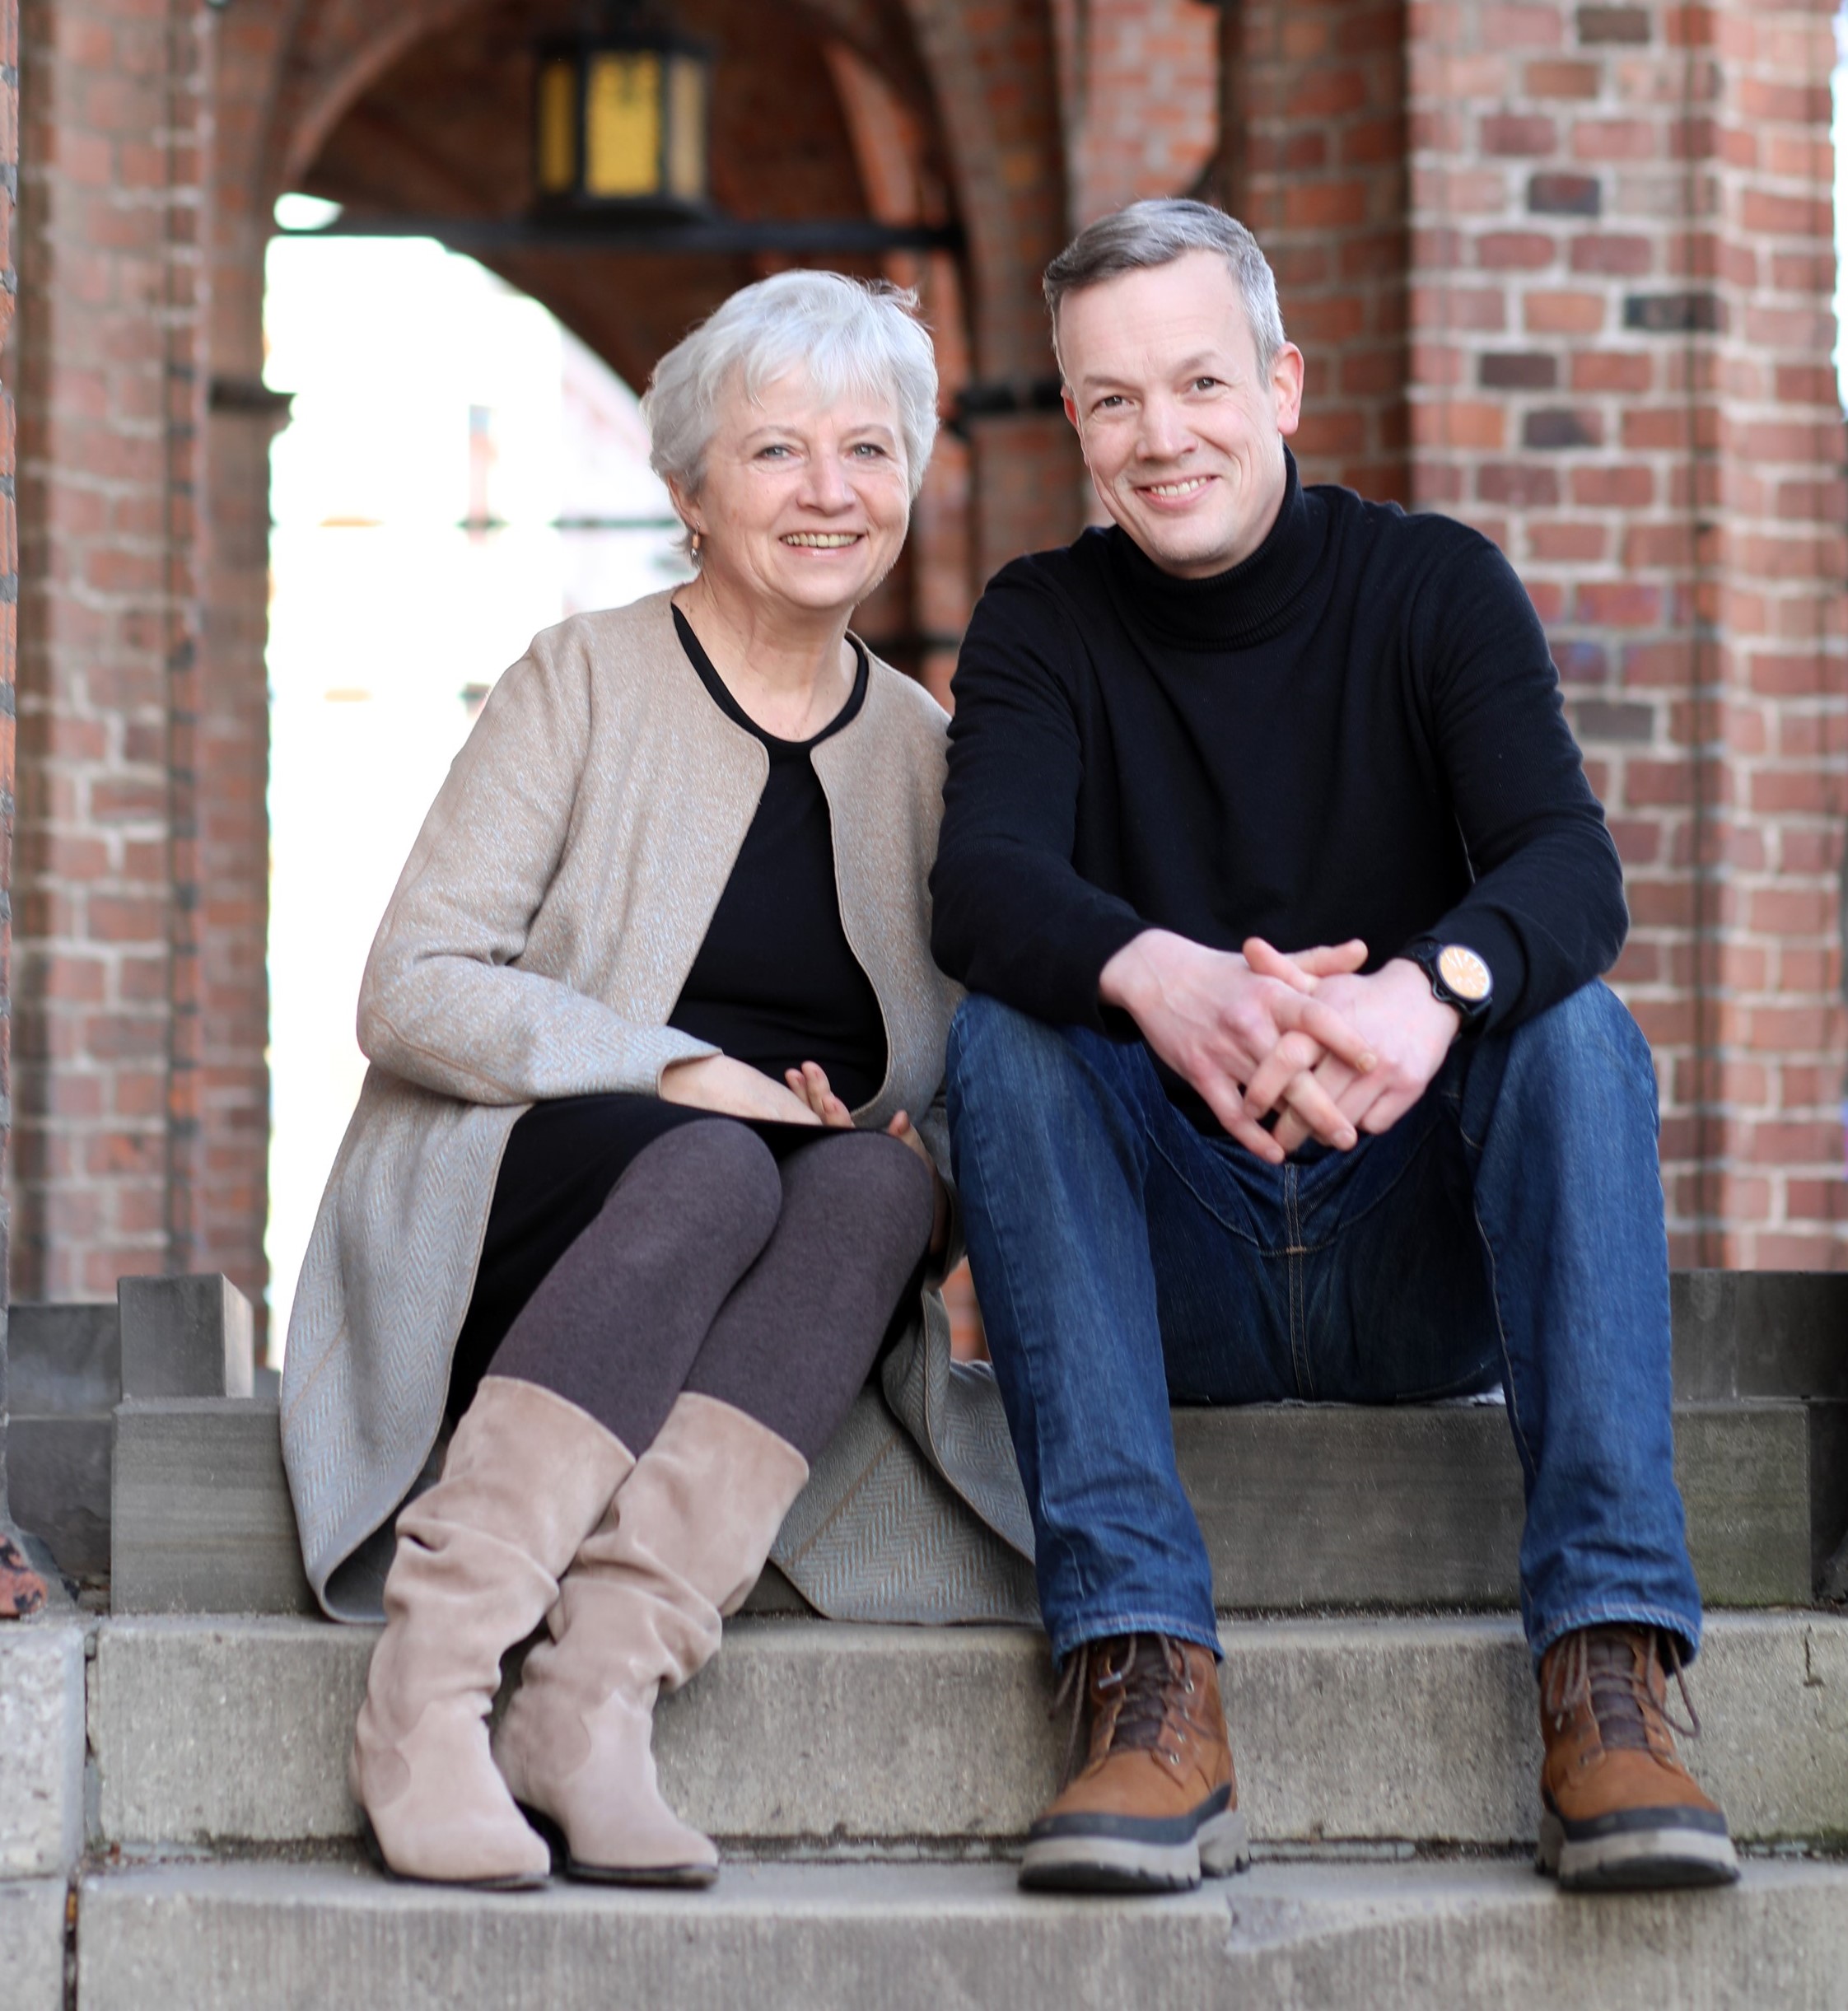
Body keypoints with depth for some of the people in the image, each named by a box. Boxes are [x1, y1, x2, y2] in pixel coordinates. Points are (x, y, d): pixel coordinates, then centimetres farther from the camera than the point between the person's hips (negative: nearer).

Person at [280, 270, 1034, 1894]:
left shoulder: (921, 749, 14)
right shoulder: (588, 682, 3)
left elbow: (956, 1082, 17)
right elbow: (412, 993, -6)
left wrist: (933, 1168, -7)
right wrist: (679, 1071, -18)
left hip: (796, 1275, 3)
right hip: (512, 1231, -3)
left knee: (872, 1180, -31)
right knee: (713, 1166, -35)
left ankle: (600, 1687, -41)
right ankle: (430, 1683, -39)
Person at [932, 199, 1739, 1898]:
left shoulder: (1438, 588, 0)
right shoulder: (1044, 627, 2)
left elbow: (1572, 867, -17)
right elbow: (983, 883, -17)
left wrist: (1435, 989, -42)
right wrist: (1154, 978, -42)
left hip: (1426, 1257, 0)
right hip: (1172, 1278, 1)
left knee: (1574, 1023, -27)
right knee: (1005, 1033, -25)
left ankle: (1610, 1677, -36)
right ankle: (1150, 1681, -36)